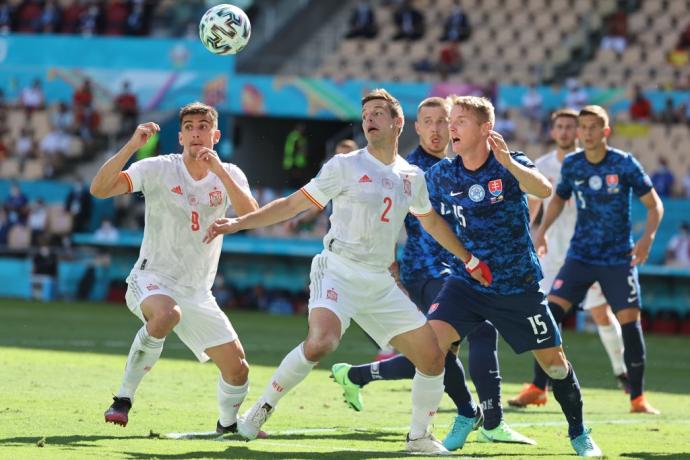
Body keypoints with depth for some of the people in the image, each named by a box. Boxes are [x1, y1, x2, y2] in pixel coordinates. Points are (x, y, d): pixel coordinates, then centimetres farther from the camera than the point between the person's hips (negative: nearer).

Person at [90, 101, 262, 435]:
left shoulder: (229, 175, 2)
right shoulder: (159, 169, -7)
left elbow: (251, 217, -16)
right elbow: (99, 189, -19)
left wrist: (219, 171, -24)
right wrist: (132, 146, -30)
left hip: (198, 293, 4)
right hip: (152, 281, -4)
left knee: (237, 367, 0)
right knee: (167, 314, -39)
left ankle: (228, 423, 33)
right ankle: (123, 398, -26)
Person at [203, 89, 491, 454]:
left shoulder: (412, 176, 11)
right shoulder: (345, 166, -3)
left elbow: (432, 222, 29)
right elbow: (294, 204, -1)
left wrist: (469, 260, 35)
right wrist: (238, 223, -9)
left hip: (381, 283, 5)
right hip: (338, 271, -5)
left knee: (432, 358, 0)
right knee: (320, 343, -32)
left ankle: (419, 437, 17)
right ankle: (262, 409, -15)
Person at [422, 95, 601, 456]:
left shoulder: (510, 165, -13)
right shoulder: (442, 175, -4)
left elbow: (544, 190, -34)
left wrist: (508, 163, -50)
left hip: (519, 287, -2)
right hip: (467, 282, 2)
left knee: (554, 361, 6)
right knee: (432, 339, -21)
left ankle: (579, 433, 28)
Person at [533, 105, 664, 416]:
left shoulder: (625, 164, -10)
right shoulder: (571, 165, 0)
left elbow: (654, 204, -4)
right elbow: (559, 198, 19)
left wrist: (648, 237, -20)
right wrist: (542, 231, 6)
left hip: (618, 258, -3)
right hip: (580, 256, 3)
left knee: (630, 321, -7)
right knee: (549, 312, -9)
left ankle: (638, 398, 6)